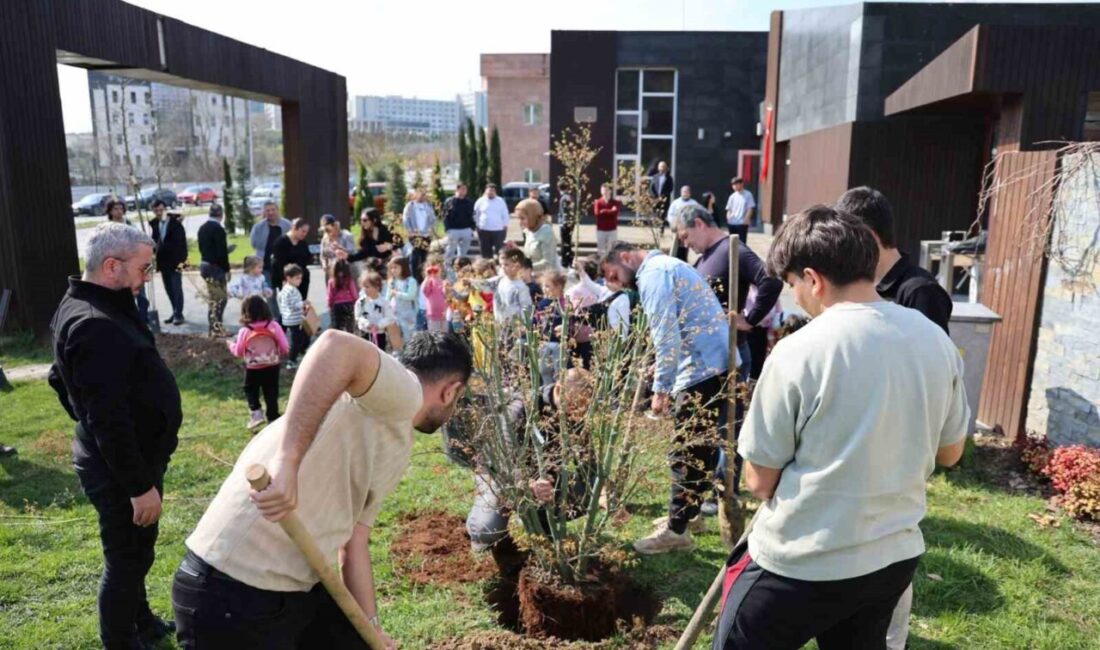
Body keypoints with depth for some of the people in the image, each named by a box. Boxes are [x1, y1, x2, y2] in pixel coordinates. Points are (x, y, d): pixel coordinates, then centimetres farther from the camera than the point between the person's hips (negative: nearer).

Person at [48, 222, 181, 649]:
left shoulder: (85, 309, 8)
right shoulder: (97, 326, -28)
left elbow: (60, 379, 22)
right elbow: (109, 419, -30)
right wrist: (139, 485, -25)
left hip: (123, 460, 11)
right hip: (120, 469, -11)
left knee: (135, 554, 25)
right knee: (126, 559, 5)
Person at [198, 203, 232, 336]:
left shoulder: (202, 228, 9)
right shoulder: (218, 229, -17)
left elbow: (201, 248, 15)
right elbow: (222, 252, -19)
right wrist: (227, 270, -11)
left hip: (205, 264, 9)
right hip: (216, 267, -9)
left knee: (212, 298, 17)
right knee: (220, 298, -1)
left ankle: (215, 326, 24)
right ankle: (216, 328, 1)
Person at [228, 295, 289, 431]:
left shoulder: (244, 331, -12)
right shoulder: (274, 326, -11)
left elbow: (238, 353, 0)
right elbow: (285, 348, -8)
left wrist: (231, 345, 20)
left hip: (253, 369, -1)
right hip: (272, 367, 1)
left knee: (250, 390, 20)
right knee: (271, 394, 11)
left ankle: (256, 414, 3)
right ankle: (273, 420, 14)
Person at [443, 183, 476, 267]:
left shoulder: (469, 202, 9)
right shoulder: (449, 202, -1)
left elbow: (471, 217, 14)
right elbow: (445, 217, -3)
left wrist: (472, 228, 4)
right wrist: (448, 229, -12)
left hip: (466, 231, 3)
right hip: (453, 230, -3)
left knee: (463, 252, 9)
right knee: (450, 252, 1)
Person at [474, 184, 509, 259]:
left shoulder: (501, 201, 4)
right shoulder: (480, 201, 3)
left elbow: (505, 215, 7)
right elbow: (476, 215, 7)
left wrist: (505, 226, 2)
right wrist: (477, 226, 3)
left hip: (498, 230, 0)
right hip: (484, 230, 0)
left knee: (499, 250, 0)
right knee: (485, 251, 6)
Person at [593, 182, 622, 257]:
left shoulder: (616, 202, 4)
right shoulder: (598, 202, 3)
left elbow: (615, 212, -14)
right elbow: (597, 213, -12)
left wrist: (604, 211, -8)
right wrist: (610, 211, -7)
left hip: (612, 230, 0)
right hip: (600, 230, 0)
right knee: (600, 249, 3)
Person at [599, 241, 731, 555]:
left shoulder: (653, 274, -9)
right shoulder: (669, 265, 22)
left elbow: (666, 336, -18)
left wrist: (661, 388, -14)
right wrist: (664, 371, 24)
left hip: (702, 370, -10)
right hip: (719, 362, 10)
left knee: (687, 453, -3)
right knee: (701, 446, 18)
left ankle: (676, 530, 6)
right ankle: (686, 512, 30)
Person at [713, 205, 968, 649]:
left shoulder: (798, 352, -21)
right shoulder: (937, 341, -3)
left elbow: (759, 480, -13)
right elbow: (949, 452, 11)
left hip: (803, 563, -6)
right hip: (896, 555, 6)